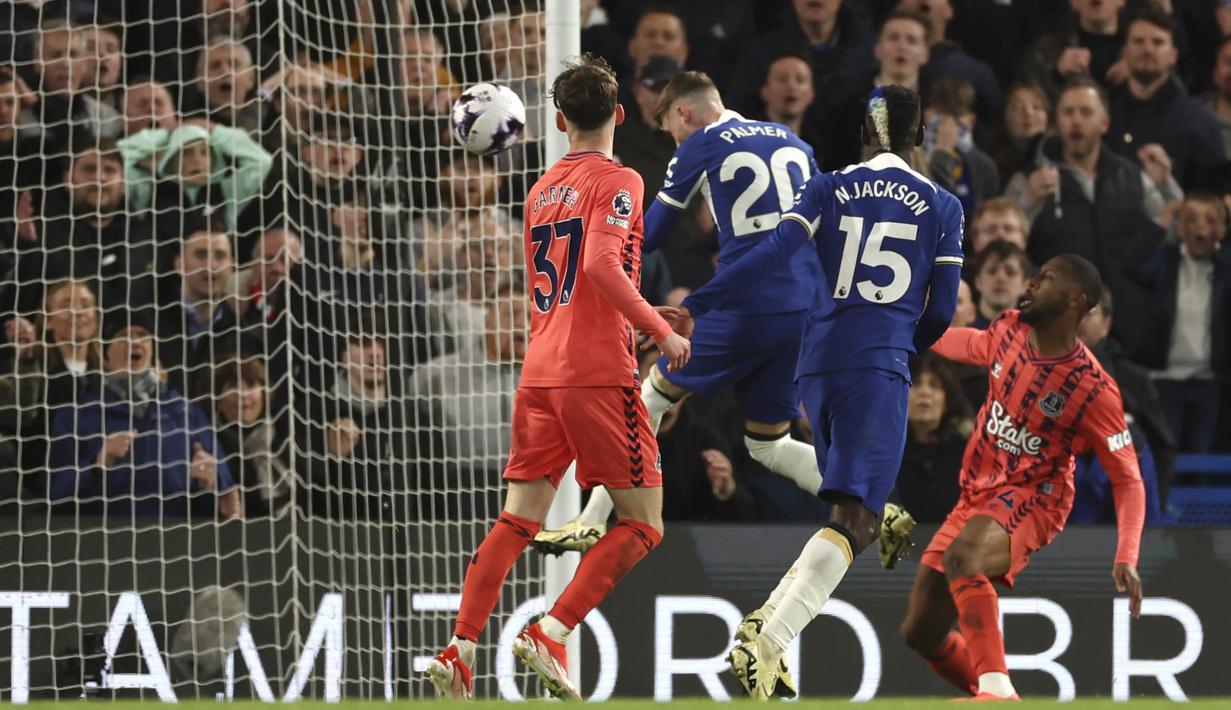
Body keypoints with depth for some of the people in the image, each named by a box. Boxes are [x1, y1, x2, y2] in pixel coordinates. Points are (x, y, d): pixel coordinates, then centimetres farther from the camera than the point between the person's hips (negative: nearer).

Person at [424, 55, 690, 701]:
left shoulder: (541, 190, 17)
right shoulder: (616, 182, -5)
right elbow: (601, 266, -20)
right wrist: (661, 330, -13)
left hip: (540, 374, 7)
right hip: (599, 374, -7)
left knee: (519, 520, 7)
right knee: (642, 525, 0)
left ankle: (458, 651, -5)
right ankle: (551, 634, -14)